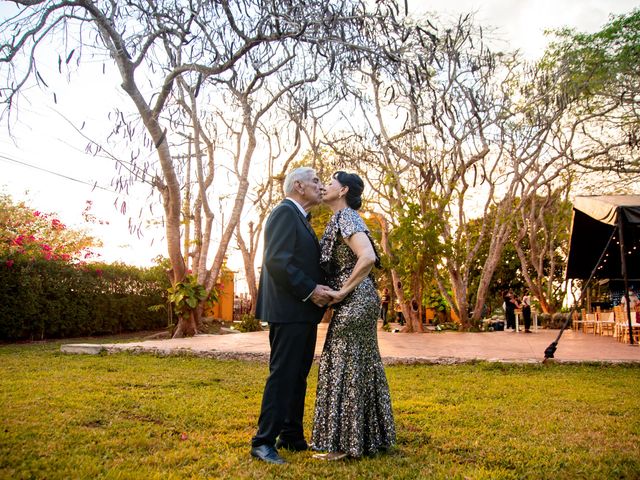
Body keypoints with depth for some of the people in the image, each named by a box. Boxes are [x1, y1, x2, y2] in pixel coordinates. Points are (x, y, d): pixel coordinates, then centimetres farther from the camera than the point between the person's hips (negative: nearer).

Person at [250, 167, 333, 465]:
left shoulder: (299, 217, 21)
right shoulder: (285, 212, -10)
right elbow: (276, 261, -21)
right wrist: (310, 290, -19)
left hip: (303, 311, 10)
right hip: (288, 310, -10)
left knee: (298, 376, 13)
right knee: (282, 374, -6)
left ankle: (291, 437, 23)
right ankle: (263, 442, 3)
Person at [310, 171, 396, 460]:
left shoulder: (345, 218, -14)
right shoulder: (344, 219, 16)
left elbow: (368, 257, -29)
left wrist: (343, 292, -20)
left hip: (354, 302, -10)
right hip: (358, 303, 10)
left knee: (345, 367, -3)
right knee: (360, 366, 14)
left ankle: (343, 444, 7)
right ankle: (367, 436, 25)